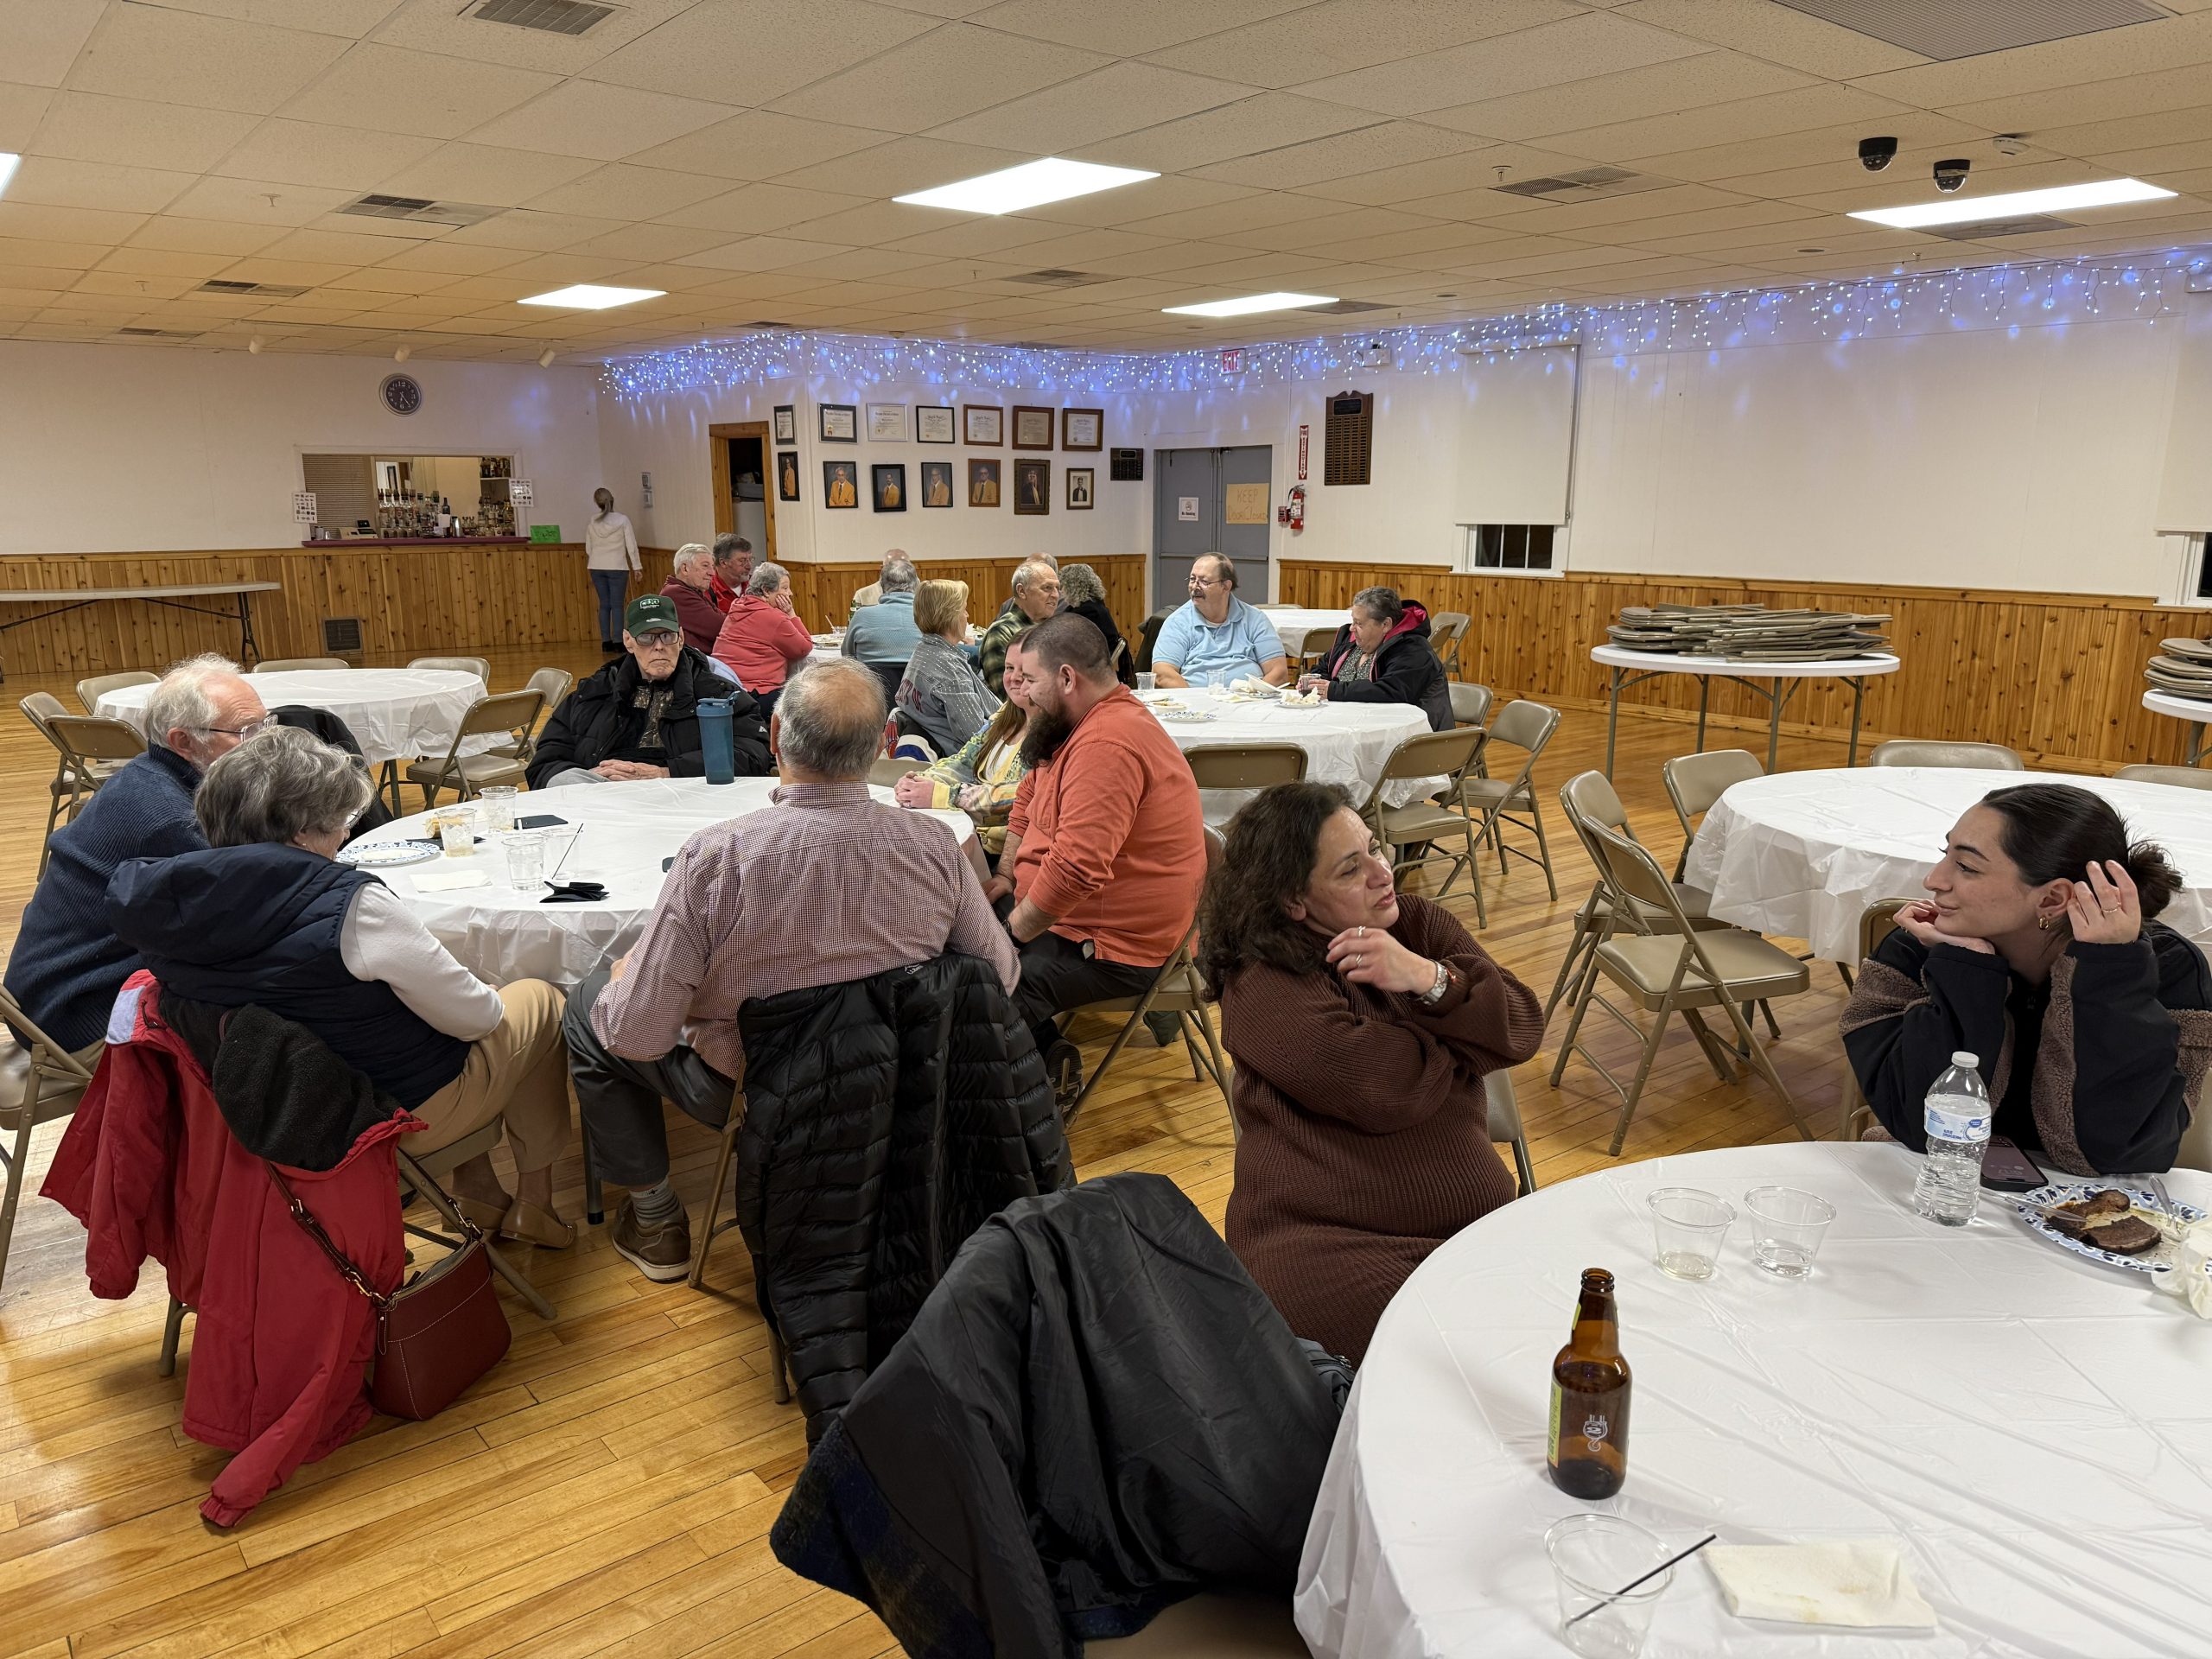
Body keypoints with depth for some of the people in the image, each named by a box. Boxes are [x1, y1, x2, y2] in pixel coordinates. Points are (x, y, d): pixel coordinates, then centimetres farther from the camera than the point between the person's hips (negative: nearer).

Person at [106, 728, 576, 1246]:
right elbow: (475, 1018, -20)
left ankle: (475, 1189, 33)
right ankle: (534, 1199, 29)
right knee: (542, 1001, 18)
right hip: (405, 1109, -7)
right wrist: (487, 1000, 4)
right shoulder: (353, 907, -31)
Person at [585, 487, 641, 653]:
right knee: (617, 605, -2)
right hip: (617, 568, -3)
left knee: (604, 604, 9)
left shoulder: (592, 522, 4)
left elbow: (588, 548, 9)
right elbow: (631, 545, -5)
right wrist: (637, 566, 3)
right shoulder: (622, 520, -5)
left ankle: (606, 641, 8)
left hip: (597, 568, 3)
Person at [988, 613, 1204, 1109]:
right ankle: (1048, 1053, 8)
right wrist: (1004, 875, 11)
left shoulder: (1106, 746, -27)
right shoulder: (1089, 724, 8)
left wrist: (1014, 933, -19)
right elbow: (1029, 799, 22)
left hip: (1117, 946, -11)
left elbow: (1075, 869, -33)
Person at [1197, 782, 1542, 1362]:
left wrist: (1431, 980, -17)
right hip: (1323, 1240, -5)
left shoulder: (1421, 924, 11)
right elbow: (1383, 1087, -18)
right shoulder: (1263, 985, -8)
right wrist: (1463, 1011, -1)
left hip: (1472, 1216, 5)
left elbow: (1523, 1027, 2)